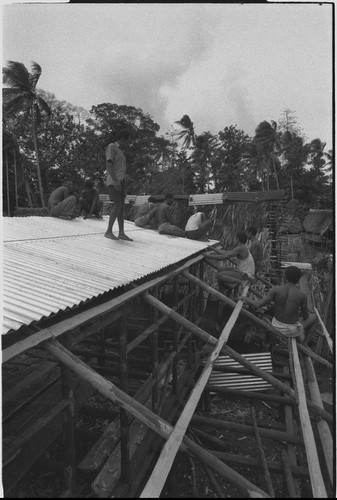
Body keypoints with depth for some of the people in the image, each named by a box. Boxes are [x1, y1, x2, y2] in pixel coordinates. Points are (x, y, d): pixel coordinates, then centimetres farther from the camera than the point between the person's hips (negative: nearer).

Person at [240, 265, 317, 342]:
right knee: (314, 316, 23)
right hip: (292, 330, -2)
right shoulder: (302, 295, -18)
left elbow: (257, 305, -21)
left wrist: (245, 298, -2)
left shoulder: (276, 290, -18)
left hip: (276, 327, 2)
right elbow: (306, 317, -3)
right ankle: (299, 330, 4)